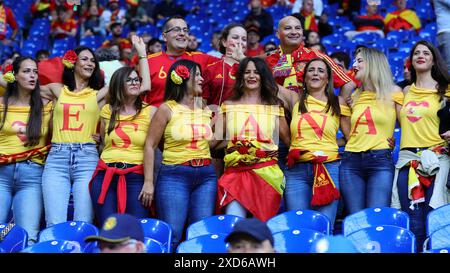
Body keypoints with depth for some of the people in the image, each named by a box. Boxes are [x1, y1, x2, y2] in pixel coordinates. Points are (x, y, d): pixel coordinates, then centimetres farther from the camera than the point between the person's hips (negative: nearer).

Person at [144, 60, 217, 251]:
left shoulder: (206, 109, 13)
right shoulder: (167, 109, -1)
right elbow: (150, 145, -3)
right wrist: (148, 182, -8)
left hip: (206, 176, 4)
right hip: (174, 175, -4)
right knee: (171, 234, -11)